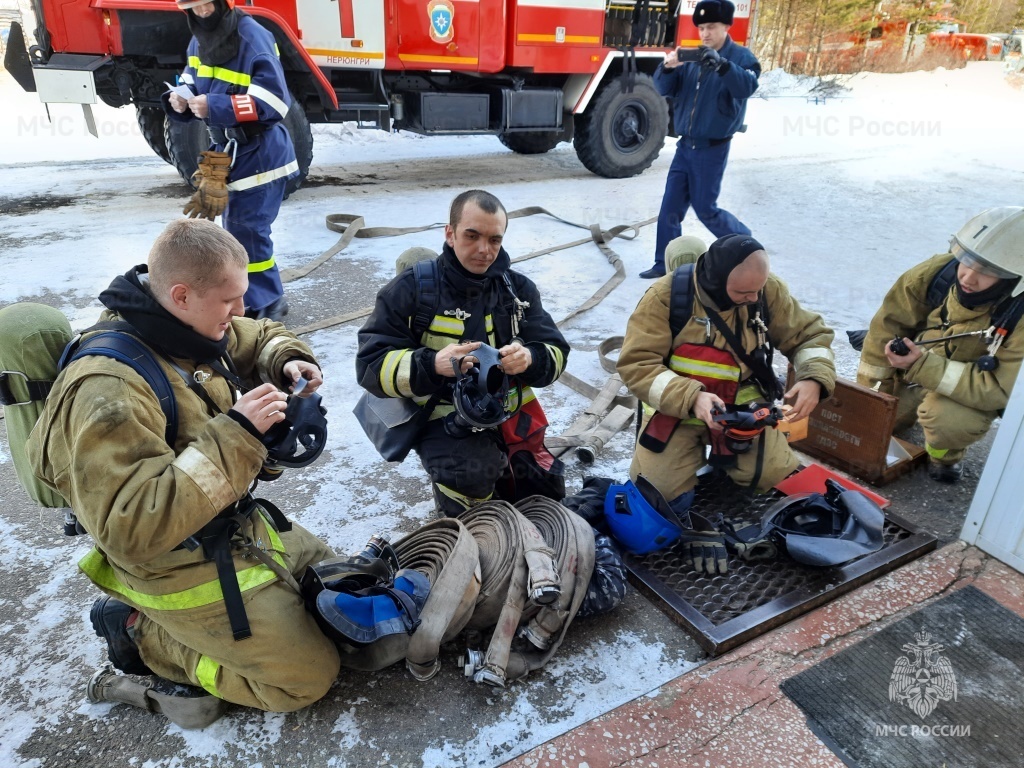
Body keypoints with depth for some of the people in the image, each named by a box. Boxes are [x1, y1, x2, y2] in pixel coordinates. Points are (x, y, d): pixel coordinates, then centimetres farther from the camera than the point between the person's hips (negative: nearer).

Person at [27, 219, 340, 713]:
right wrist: (235, 434, -36)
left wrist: (288, 363, -7)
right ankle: (140, 631, 8)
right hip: (185, 570, -8)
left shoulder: (189, 328, -4)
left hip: (242, 526, 9)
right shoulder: (108, 389, -30)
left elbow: (261, 338, 17)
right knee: (310, 676, -3)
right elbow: (132, 529, -34)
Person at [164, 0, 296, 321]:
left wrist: (214, 106, -28)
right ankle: (250, 299, 27)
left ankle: (265, 303, 6)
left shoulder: (254, 38, -17)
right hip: (227, 151, 8)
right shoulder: (199, 40, 8)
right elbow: (193, 87, 15)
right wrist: (179, 101, -9)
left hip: (259, 153, -8)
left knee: (245, 228, -9)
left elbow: (272, 102, -24)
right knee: (236, 228, 14)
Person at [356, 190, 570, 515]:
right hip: (445, 417, -4)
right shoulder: (411, 289, -9)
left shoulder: (519, 288, 3)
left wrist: (529, 360, -26)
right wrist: (433, 365, -33)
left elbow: (556, 354, -1)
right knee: (474, 477, -34)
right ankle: (450, 476, 2)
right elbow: (371, 366, -13)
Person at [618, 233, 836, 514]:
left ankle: (724, 452, 18)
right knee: (658, 492, -15)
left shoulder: (768, 290, -9)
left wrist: (815, 379, -19)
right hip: (676, 406, -2)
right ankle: (696, 447, 15)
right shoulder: (666, 296, -19)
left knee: (778, 479, -12)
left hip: (743, 405, 3)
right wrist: (691, 398, -33)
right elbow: (636, 364, -20)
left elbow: (810, 334, 3)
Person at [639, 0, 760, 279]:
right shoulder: (693, 58, 8)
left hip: (712, 149, -5)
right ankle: (665, 264, 13)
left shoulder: (741, 57, -7)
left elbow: (747, 87, -26)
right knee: (669, 208, 3)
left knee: (705, 209, 0)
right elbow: (665, 90, 1)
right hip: (685, 145, 5)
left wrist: (721, 64, -41)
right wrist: (668, 67, -20)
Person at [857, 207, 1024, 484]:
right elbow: (887, 326, -11)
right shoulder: (935, 273, -23)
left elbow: (997, 391, -32)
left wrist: (923, 366, -42)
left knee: (946, 417, -34)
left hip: (971, 394, -4)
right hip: (910, 376, 4)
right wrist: (870, 396, -8)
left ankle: (946, 456, 1)